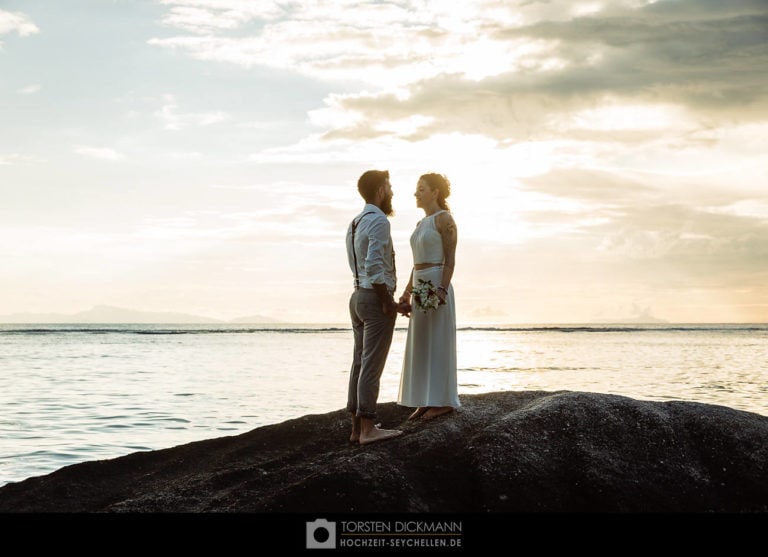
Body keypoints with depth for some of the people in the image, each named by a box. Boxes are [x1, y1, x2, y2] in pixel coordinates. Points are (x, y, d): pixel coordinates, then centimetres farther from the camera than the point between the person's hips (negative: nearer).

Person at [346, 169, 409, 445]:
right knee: (372, 365, -8)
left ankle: (357, 427, 12)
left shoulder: (354, 223, 16)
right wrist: (389, 303, -16)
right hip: (376, 297, -9)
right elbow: (375, 267, -22)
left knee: (360, 363, 9)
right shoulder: (378, 221, -13)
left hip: (358, 295, 9)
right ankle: (368, 428, -6)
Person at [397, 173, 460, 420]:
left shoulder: (444, 219, -8)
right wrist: (408, 291, 17)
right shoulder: (421, 223, 18)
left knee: (438, 342, -5)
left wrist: (442, 289, -23)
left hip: (436, 285, -9)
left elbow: (450, 258, -14)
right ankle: (427, 401, 13)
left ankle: (444, 401, 1)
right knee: (421, 345, 8)